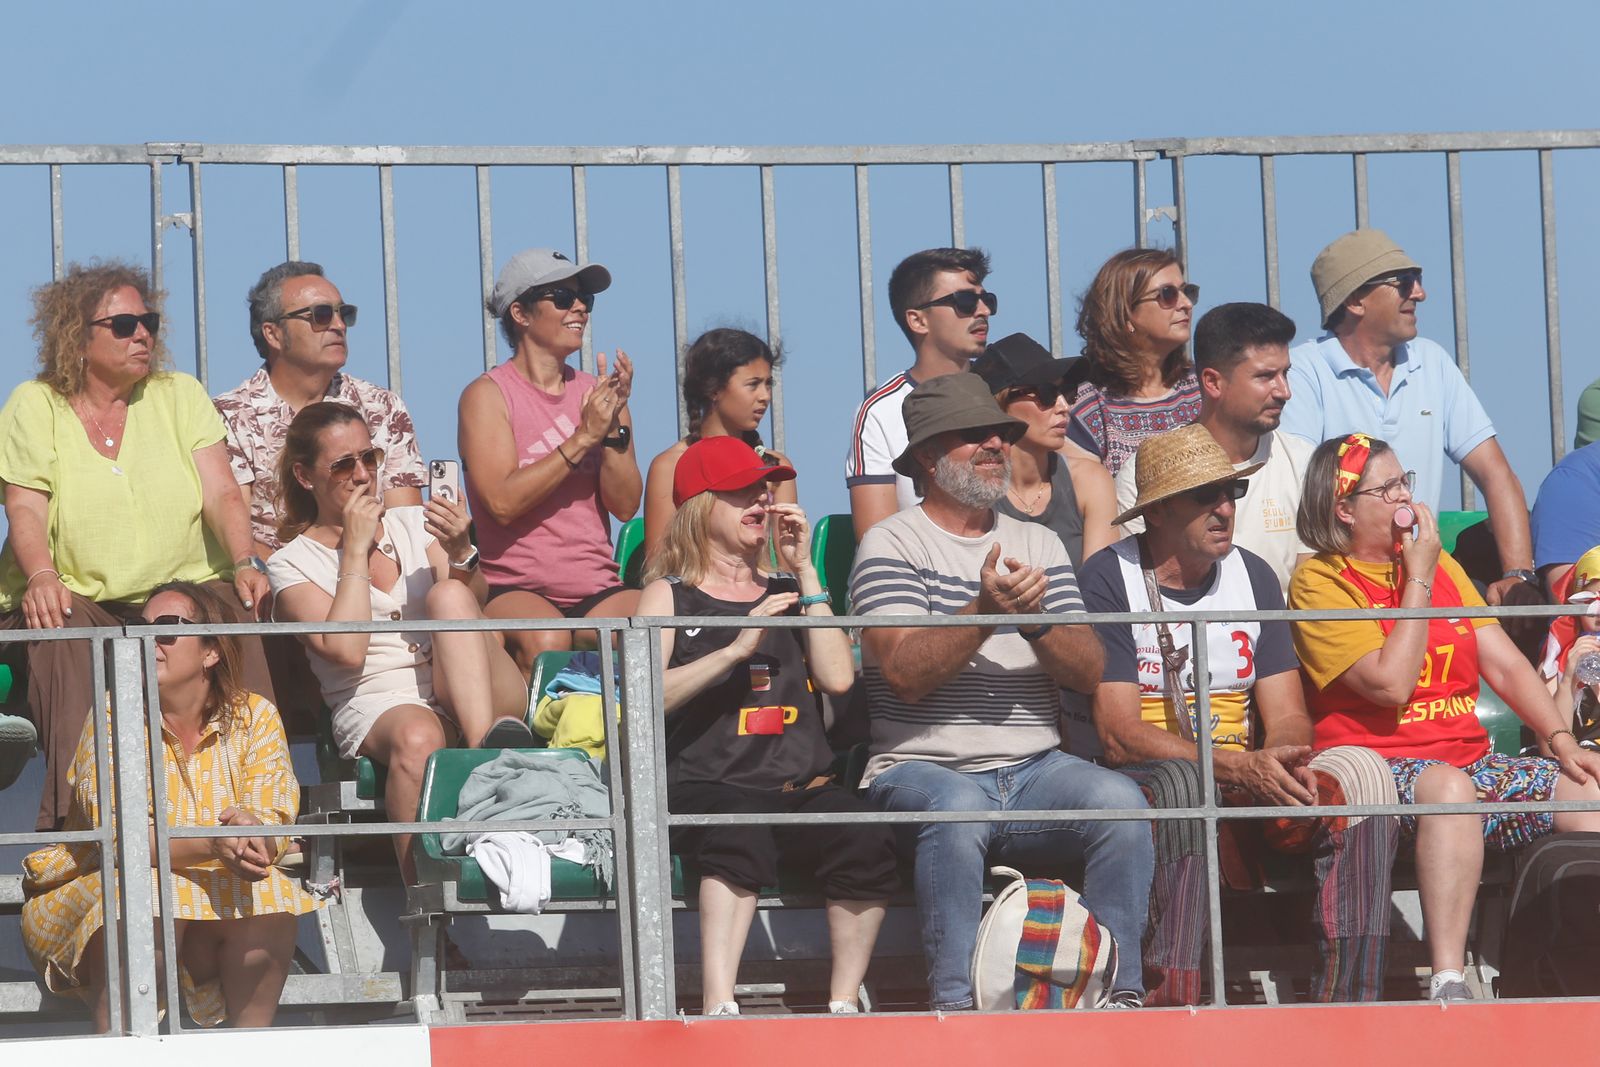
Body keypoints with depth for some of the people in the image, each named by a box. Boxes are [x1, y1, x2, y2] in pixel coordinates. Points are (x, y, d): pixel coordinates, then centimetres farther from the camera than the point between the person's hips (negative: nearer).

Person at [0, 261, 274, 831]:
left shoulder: (179, 395, 13)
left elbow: (220, 494, 3)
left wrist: (243, 564, -17)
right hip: (76, 597, -1)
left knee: (232, 615, -31)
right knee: (64, 646, -35)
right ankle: (74, 815, -40)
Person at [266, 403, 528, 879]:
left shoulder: (414, 524, 21)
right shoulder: (293, 564, 10)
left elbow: (475, 604, 6)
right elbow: (345, 650, -8)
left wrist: (460, 553, -14)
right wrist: (356, 549, -4)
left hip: (480, 699, 3)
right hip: (376, 708, -3)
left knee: (449, 596, -25)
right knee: (418, 737, -38)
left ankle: (490, 745, -40)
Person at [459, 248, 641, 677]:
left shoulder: (597, 393, 14)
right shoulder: (488, 395, 1)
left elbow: (625, 506, 6)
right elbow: (503, 502, -13)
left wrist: (613, 429, -8)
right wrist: (583, 437, -13)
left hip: (598, 592, 4)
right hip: (516, 589, -4)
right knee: (546, 642, -36)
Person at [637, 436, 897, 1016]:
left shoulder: (786, 591, 25)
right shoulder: (670, 595, 13)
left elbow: (838, 678, 7)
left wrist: (805, 571, 8)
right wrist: (736, 649, -12)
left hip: (802, 786, 4)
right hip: (706, 785, -4)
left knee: (867, 839, -30)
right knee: (743, 836, -39)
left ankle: (843, 1005, -25)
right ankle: (720, 1007, -45)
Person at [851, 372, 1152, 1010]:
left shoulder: (1039, 546, 17)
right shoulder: (892, 545, 2)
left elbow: (1088, 672, 6)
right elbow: (905, 672, -12)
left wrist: (1036, 619, -14)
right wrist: (984, 612, -24)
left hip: (1035, 769, 4)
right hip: (922, 768, -4)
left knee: (1119, 801, -26)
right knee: (958, 807, -38)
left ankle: (1121, 993, -25)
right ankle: (954, 1002, -38)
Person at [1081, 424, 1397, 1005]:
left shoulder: (1253, 576, 13)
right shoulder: (1110, 581, -5)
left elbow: (1287, 717, 8)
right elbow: (1120, 736, -14)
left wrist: (1285, 763, -18)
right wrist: (1241, 768, -26)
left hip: (1246, 784, 5)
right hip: (1140, 784, -5)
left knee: (1360, 773, -20)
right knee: (1182, 781, -39)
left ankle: (1345, 999, -24)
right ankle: (1170, 996, -41)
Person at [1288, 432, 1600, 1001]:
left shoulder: (1440, 563, 18)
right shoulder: (1320, 582, -3)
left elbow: (1504, 663, 14)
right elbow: (1390, 683, -15)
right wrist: (1418, 580, -7)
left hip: (1468, 757, 7)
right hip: (1379, 764, -7)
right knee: (1448, 786, -40)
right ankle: (1448, 982, -46)